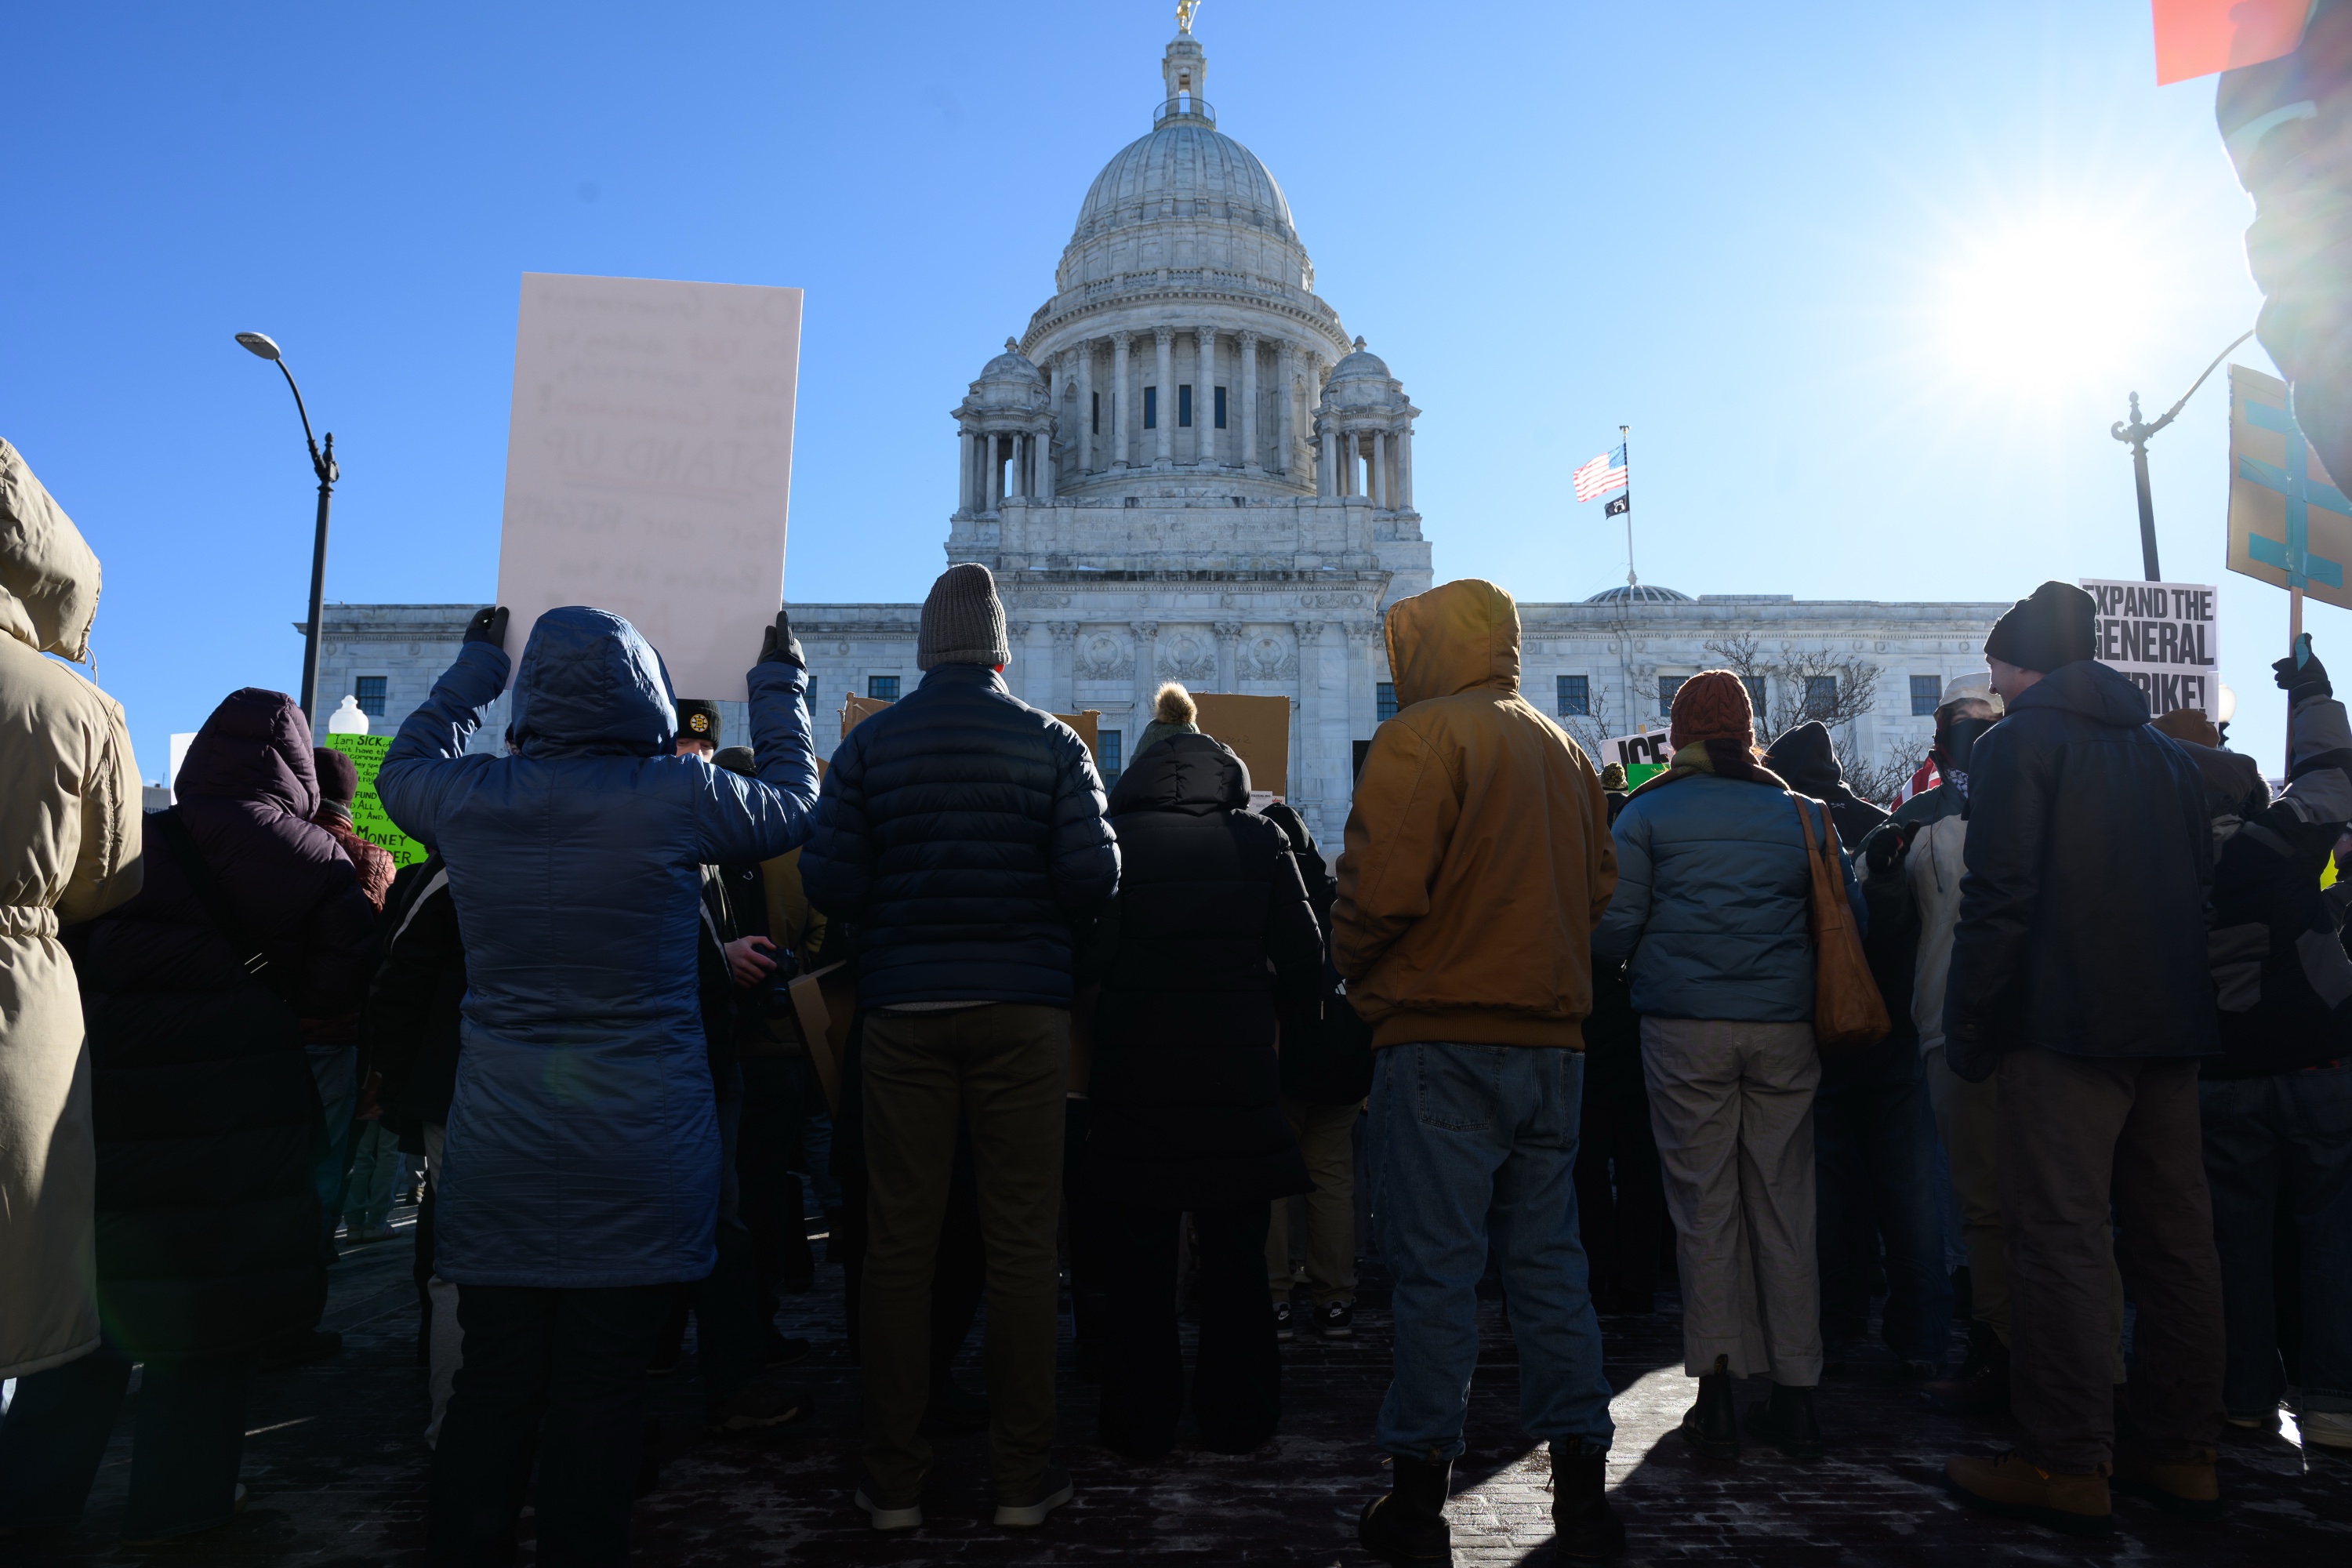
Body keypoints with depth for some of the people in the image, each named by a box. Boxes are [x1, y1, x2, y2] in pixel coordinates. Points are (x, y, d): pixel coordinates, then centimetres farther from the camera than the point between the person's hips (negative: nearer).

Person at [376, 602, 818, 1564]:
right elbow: (793, 800, 8)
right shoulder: (679, 797, -11)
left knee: (493, 1379, 13)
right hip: (637, 1153, -3)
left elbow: (404, 766, 23)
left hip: (496, 1153, 3)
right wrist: (781, 683, 22)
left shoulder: (467, 798, -2)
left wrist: (477, 664, 35)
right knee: (601, 1387, 7)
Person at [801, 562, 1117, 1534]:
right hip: (1023, 1009, -1)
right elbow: (1094, 878, -6)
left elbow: (828, 883, -2)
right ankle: (1021, 1477, 12)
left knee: (899, 1241, 7)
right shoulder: (1051, 743, 0)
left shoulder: (869, 744, 3)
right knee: (1020, 1240, 5)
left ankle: (893, 1480, 15)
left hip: (904, 1013, 1)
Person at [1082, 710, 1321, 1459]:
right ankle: (1236, 1418, 22)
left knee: (1139, 1262, 9)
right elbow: (1303, 958, -1)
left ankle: (1140, 1424, 17)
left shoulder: (1112, 837, -2)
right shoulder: (1260, 840, 1)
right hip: (1238, 1080, 1)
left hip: (1134, 1081, -1)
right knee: (1236, 1260, 13)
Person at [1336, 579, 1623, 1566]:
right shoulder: (1562, 749, 15)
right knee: (1547, 1260, 12)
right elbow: (1597, 885, 16)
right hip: (1551, 1039, 7)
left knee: (1436, 1265, 0)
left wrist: (1352, 966, 0)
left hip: (1442, 1038, -7)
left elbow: (1380, 886, -17)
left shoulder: (1420, 737, -9)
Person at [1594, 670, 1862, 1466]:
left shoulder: (1645, 815, 1)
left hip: (1685, 1027, -2)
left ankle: (1716, 1389, 6)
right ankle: (1795, 1394, 13)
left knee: (1703, 1205, 4)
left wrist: (1652, 963, 17)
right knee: (1784, 1205, 8)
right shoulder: (1803, 815, 9)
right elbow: (1850, 920, 11)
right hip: (1784, 1027, 3)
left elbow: (1613, 928, -4)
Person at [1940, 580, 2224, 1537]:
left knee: (2060, 1241, -5)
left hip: (2067, 1027, -8)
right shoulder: (2167, 755, 18)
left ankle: (2068, 1467, -2)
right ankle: (2181, 1451, 20)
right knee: (2174, 1238, 11)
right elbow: (2200, 891, 18)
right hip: (2170, 1028, 8)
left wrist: (1969, 1030, -8)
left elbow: (1997, 900, -13)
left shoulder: (2019, 744, -5)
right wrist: (2182, 1009, 21)